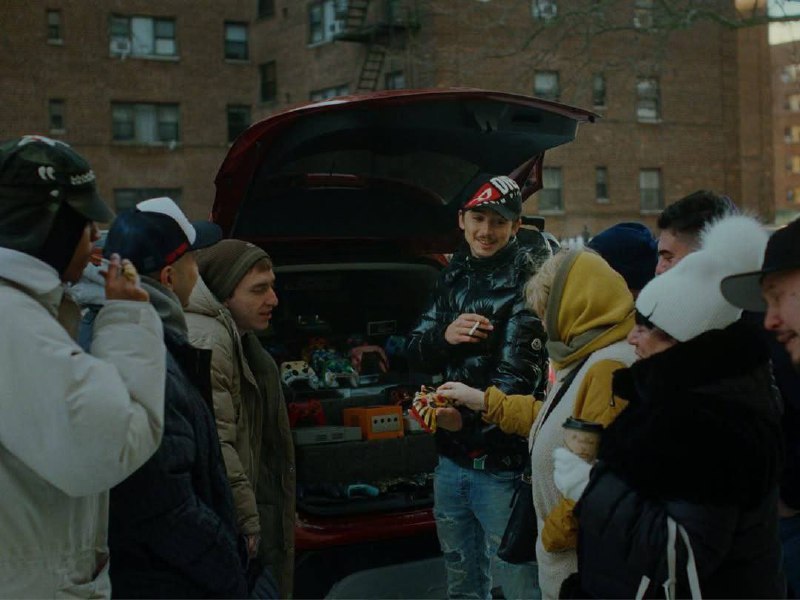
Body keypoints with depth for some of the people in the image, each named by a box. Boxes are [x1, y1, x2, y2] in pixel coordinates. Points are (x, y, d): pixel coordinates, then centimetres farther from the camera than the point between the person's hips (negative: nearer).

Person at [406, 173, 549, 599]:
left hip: (502, 465, -7)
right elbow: (416, 354, 11)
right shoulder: (452, 277, 12)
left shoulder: (526, 284, -9)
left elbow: (518, 375, -18)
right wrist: (443, 336, -11)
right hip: (450, 456, 7)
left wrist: (468, 415, -34)